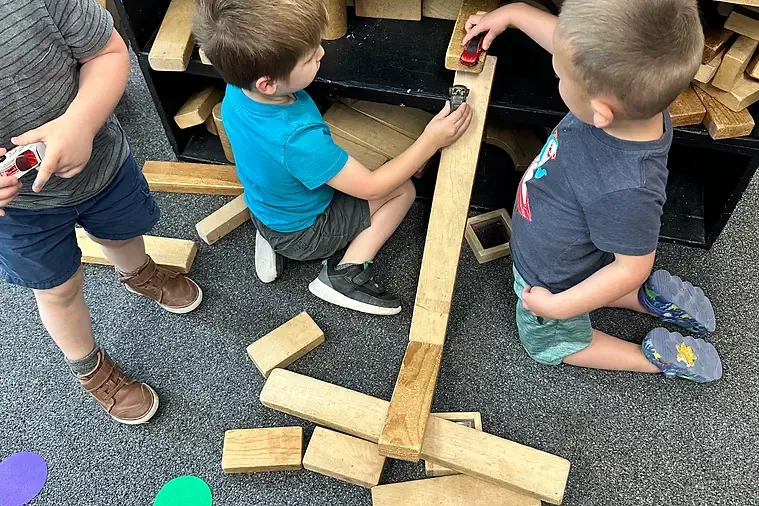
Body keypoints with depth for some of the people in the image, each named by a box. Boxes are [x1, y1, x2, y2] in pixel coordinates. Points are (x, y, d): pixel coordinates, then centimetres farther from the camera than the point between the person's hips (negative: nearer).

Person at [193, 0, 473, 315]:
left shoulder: (236, 90, -20)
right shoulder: (299, 139, -42)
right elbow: (371, 188, -28)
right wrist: (431, 141, -26)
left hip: (266, 208, 7)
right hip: (303, 234, -6)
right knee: (403, 190, 2)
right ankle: (346, 274, -3)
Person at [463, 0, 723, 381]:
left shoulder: (625, 190, -46)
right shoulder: (629, 96, -28)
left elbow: (631, 267, -30)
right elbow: (572, 46, -10)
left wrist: (556, 306, -21)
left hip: (550, 279, -7)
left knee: (548, 344, 25)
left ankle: (660, 359, 25)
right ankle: (657, 299, 30)